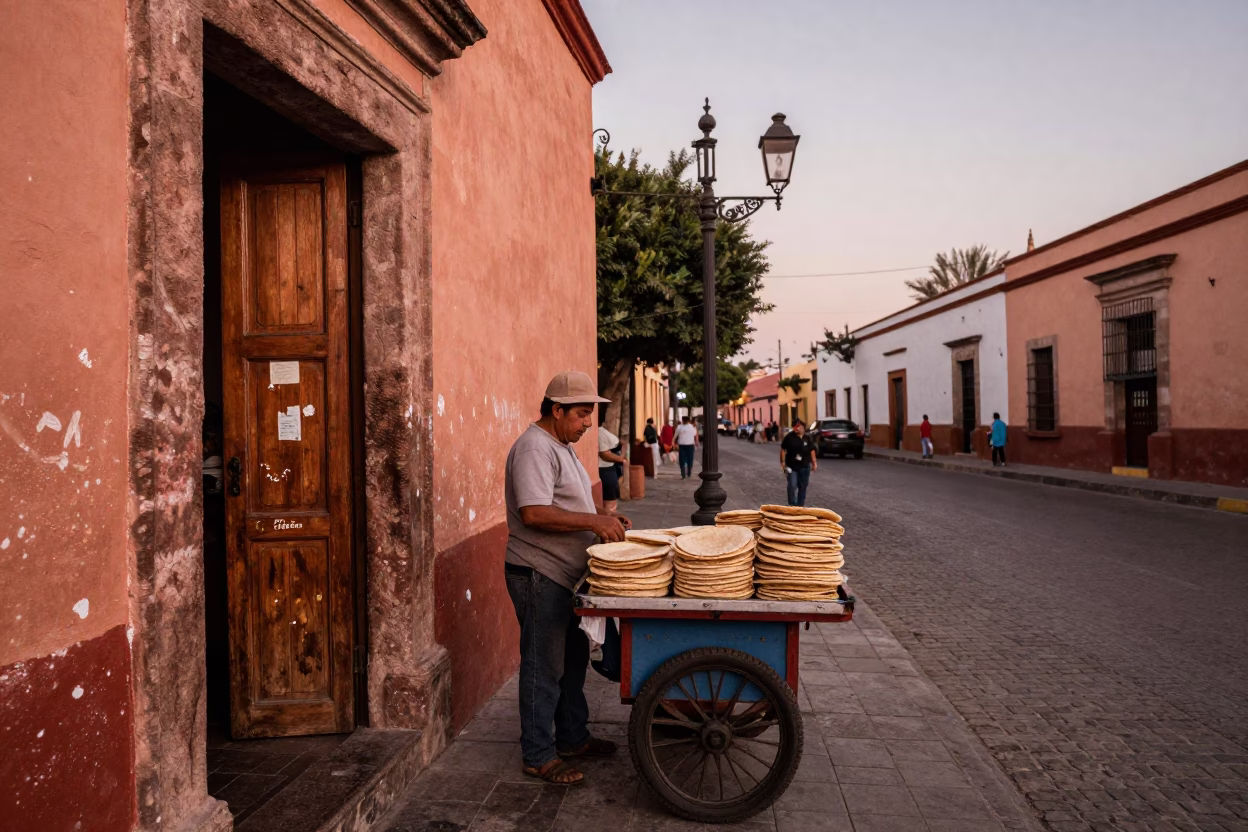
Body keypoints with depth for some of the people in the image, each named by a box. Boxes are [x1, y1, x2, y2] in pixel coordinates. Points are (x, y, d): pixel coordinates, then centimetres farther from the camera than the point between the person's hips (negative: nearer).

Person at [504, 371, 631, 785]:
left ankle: (573, 738, 33)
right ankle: (538, 756, 12)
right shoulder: (534, 448, -19)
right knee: (543, 668, -1)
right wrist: (592, 521, -27)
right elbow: (534, 513, -28)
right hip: (538, 575, -10)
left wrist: (602, 515, 7)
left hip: (564, 575, 10)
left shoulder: (562, 447, 14)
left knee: (572, 660, 19)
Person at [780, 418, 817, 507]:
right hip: (791, 466, -3)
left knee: (803, 487, 10)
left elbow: (812, 450, 8)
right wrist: (783, 461, -9)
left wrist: (814, 463, 4)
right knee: (792, 486, -10)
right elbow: (783, 449, -4)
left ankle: (800, 505, 22)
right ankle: (792, 505, 2)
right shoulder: (789, 437, -8)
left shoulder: (808, 438, 1)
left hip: (804, 466, 3)